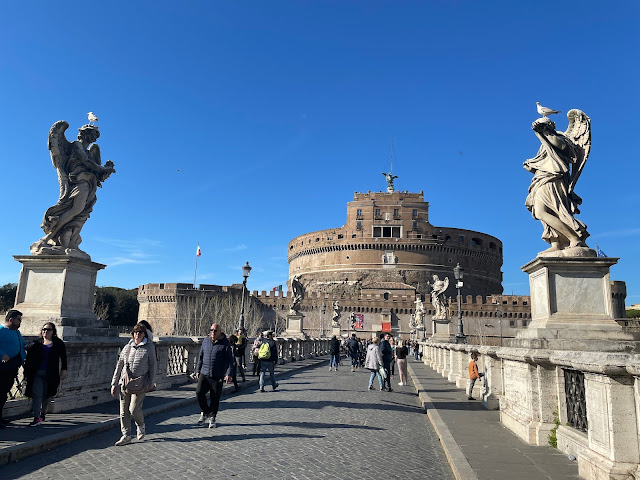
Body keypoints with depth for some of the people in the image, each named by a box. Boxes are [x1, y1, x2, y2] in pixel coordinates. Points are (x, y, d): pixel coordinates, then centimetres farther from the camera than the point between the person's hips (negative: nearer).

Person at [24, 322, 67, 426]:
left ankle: (43, 411, 36)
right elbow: (29, 357, 4)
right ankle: (37, 418, -7)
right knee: (36, 394, -9)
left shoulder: (58, 344, 4)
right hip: (37, 373, 0)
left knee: (46, 395, 11)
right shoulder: (36, 343, 7)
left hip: (50, 374, 0)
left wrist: (64, 370, -2)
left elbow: (63, 358, 3)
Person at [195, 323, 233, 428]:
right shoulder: (205, 341, 8)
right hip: (204, 374, 4)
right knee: (199, 392, -8)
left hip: (218, 376, -3)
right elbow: (200, 356, 18)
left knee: (215, 398, 2)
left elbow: (230, 360, -6)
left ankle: (212, 417, 21)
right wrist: (198, 370, 17)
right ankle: (205, 412, 15)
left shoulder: (225, 343, -5)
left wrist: (229, 374, -15)